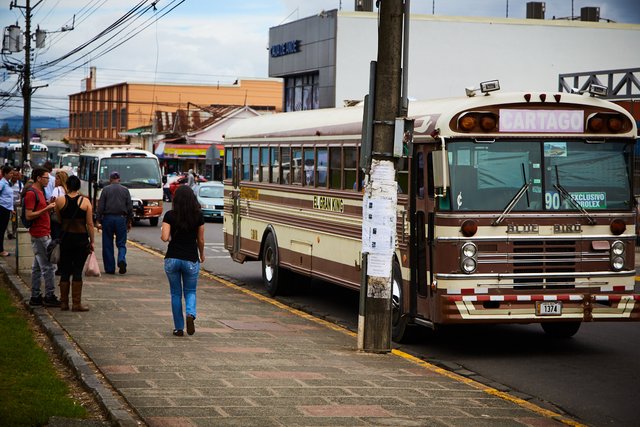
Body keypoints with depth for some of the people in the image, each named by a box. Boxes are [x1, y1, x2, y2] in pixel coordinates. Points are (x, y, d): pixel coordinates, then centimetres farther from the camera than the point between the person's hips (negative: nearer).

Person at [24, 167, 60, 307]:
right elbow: (29, 215, -19)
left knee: (38, 267, 12)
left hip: (43, 233, 10)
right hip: (40, 234, -10)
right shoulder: (31, 193, -14)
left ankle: (35, 297, 16)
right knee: (47, 266, -7)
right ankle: (49, 296, -4)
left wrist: (49, 207, 8)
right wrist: (46, 209, -20)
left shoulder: (39, 192, 17)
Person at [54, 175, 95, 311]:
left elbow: (58, 220, 4)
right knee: (77, 272, 2)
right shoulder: (85, 202, -5)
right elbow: (90, 224, -4)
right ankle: (76, 304, 1)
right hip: (81, 238, -1)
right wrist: (91, 241, 3)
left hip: (65, 238, 1)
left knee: (65, 271, 9)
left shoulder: (60, 201, -3)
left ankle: (64, 303, 11)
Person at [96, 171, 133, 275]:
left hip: (108, 218, -1)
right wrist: (129, 221, 13)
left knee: (108, 245, 6)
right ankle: (122, 260, -19)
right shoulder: (125, 190, 5)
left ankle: (110, 269, 5)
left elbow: (100, 206, -3)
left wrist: (99, 221, -1)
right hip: (121, 219, 1)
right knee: (121, 243, 7)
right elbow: (130, 207, 6)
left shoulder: (105, 189, 1)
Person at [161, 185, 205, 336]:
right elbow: (201, 240, 3)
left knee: (176, 294, 13)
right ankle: (190, 314, -15)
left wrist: (166, 235, 9)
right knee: (190, 292, 15)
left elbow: (164, 237, -15)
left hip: (172, 259, 0)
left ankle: (179, 328, 14)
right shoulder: (198, 216, -5)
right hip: (191, 260, 0)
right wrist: (202, 255, 20)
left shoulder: (170, 215, -7)